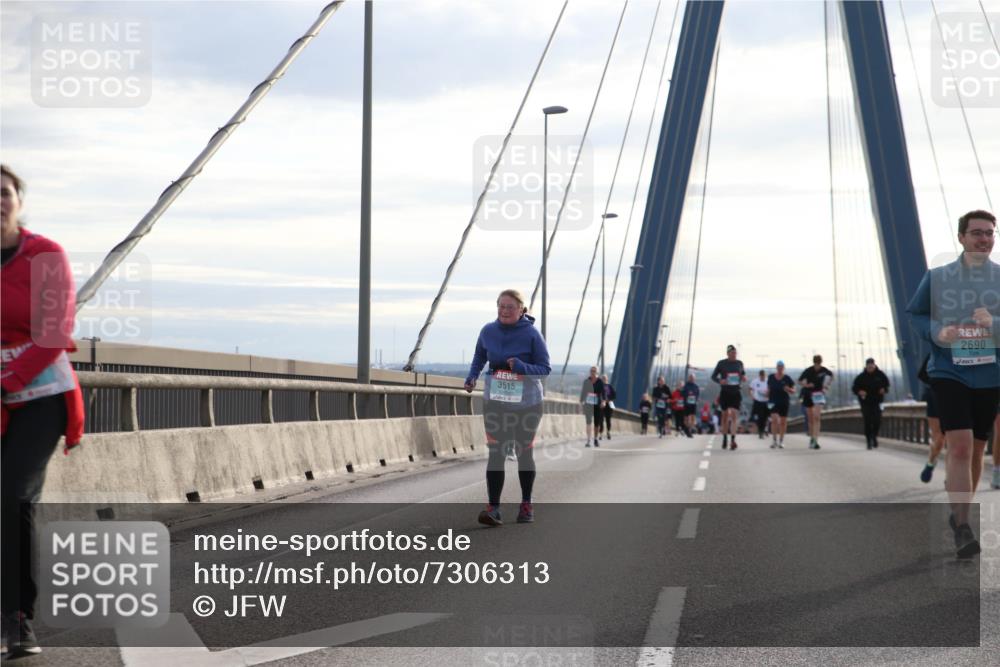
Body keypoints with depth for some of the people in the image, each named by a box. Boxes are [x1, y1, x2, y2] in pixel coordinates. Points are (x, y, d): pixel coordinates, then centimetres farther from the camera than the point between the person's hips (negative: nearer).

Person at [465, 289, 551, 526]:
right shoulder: (488, 331, -3)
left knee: (524, 453, 12)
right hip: (495, 402, 2)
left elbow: (545, 369, -10)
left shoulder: (531, 334, -13)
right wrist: (472, 376, 0)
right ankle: (493, 508, -14)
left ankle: (526, 504, 29)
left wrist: (521, 367, -28)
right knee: (496, 453, -9)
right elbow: (480, 357, 17)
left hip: (527, 403, -2)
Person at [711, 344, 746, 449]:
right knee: (725, 415, 8)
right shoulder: (721, 363, -1)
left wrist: (744, 377, -1)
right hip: (725, 392, -1)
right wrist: (720, 381, -16)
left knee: (734, 415, -12)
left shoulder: (739, 363, 6)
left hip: (736, 392, 1)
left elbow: (743, 373, 22)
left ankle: (733, 439, -20)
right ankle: (725, 439, 22)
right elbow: (713, 376, 4)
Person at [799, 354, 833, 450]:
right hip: (808, 395, 1)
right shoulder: (808, 371, -11)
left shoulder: (824, 370, -7)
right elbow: (800, 381, 1)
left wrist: (827, 385, 3)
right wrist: (806, 385, -18)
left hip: (819, 395, -1)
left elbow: (831, 376, 16)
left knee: (816, 417, -17)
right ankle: (812, 438, 27)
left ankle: (815, 440, -23)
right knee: (811, 419, 9)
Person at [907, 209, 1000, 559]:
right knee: (959, 446, -16)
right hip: (948, 373, -2)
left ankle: (960, 514, 34)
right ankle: (962, 528, -16)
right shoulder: (937, 277, 2)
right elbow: (915, 314, 9)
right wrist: (937, 332, -10)